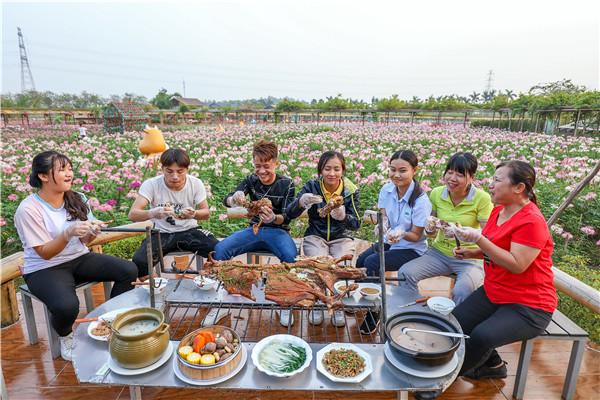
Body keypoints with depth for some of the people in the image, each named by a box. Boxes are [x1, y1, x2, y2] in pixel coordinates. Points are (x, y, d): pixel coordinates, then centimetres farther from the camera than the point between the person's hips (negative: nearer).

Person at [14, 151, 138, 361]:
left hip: (79, 258, 5)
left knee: (129, 271, -13)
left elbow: (84, 240, 5)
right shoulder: (28, 209, -15)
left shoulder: (77, 199, 0)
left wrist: (92, 231, -19)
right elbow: (45, 253, -15)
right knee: (66, 306, -34)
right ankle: (66, 336, 5)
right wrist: (69, 233, -32)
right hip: (44, 269, -5)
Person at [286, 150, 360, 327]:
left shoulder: (351, 191, -6)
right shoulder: (311, 186, -8)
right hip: (315, 236, 0)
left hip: (341, 238, 1)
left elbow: (356, 224, -10)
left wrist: (344, 216, -33)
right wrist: (301, 202, -39)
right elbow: (290, 214, -16)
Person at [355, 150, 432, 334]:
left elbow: (416, 236, -14)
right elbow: (383, 217, 1)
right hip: (388, 241, 6)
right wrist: (381, 224, -23)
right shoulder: (387, 189, -6)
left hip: (411, 249, -6)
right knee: (360, 260, -19)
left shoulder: (421, 200, -22)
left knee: (371, 263, -24)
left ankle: (373, 314, -6)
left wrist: (401, 233, -36)